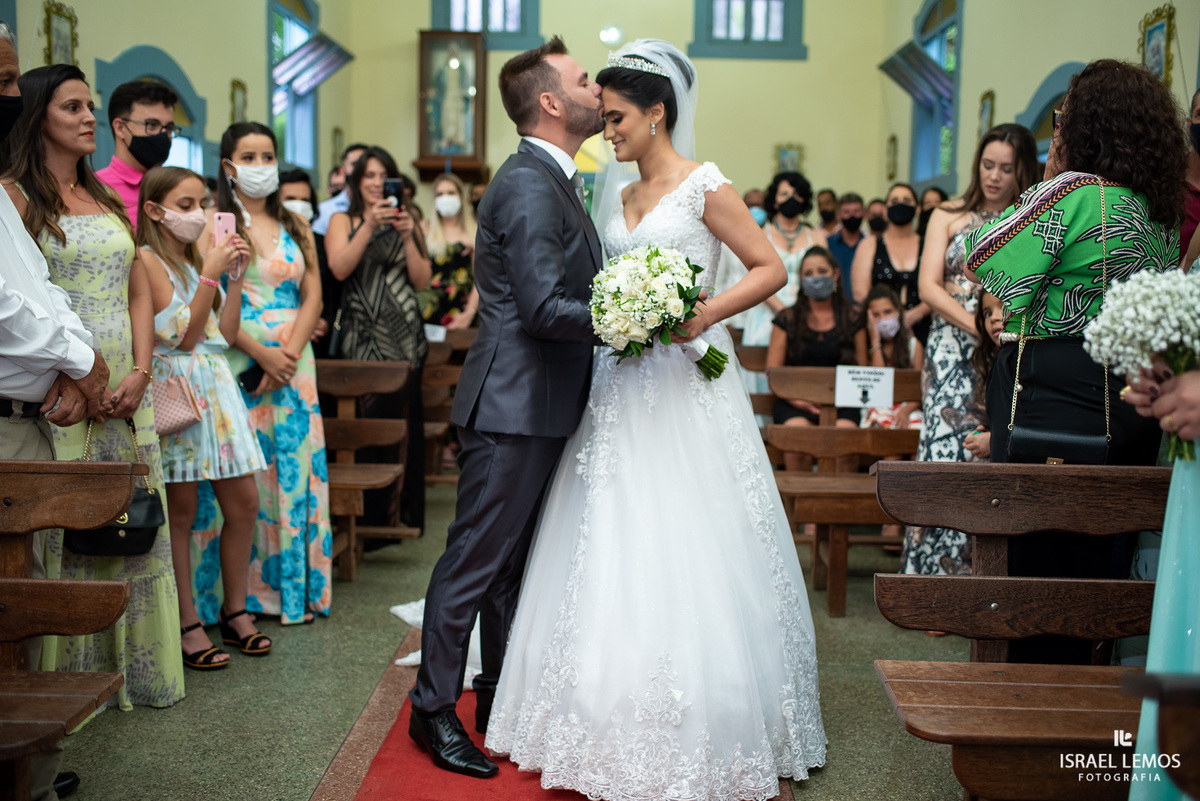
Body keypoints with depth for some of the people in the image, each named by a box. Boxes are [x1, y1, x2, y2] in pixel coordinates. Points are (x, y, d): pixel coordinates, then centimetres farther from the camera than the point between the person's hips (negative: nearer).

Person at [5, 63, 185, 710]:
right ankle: (68, 679, 8)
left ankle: (131, 669, 19)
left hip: (124, 392, 6)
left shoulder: (107, 201, 18)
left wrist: (139, 373, 0)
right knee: (65, 528, -3)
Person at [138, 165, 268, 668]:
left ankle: (235, 612, 17)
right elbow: (184, 334, -12)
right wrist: (211, 274, -15)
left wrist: (235, 275, 7)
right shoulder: (148, 260, -6)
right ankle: (188, 626, 5)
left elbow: (226, 333, 13)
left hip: (215, 386, 8)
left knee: (243, 502, 5)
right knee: (182, 510, -3)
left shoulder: (195, 259, 19)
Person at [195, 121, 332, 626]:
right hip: (236, 362, -4)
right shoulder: (215, 225, 1)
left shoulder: (295, 227, 14)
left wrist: (288, 354, -7)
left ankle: (294, 586, 11)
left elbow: (313, 297, 8)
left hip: (293, 361, 4)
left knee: (294, 468, 3)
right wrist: (261, 353, -14)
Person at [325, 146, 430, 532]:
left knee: (402, 420, 2)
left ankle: (401, 512, 11)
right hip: (361, 337, -2)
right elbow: (340, 269, -8)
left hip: (404, 336, 2)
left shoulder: (406, 222, 15)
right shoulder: (343, 221, 10)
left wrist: (407, 236, -7)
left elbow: (422, 280, 5)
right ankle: (367, 514, 2)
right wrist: (369, 226, -15)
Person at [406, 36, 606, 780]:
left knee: (514, 561, 17)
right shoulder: (529, 185, -16)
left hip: (542, 408, 10)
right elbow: (544, 308, -22)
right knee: (476, 558, 0)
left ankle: (501, 697, 29)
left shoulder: (556, 181, 16)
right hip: (514, 406, -10)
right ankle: (434, 708, 13)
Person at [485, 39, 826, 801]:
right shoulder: (619, 195, 15)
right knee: (613, 558, 7)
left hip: (688, 389, -7)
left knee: (686, 556, -4)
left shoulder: (704, 186, -5)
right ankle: (619, 724, 20)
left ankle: (706, 734, 10)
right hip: (623, 388, 7)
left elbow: (771, 268, -7)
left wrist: (707, 313, -19)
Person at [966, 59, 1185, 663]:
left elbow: (981, 254, -10)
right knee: (1101, 557, 17)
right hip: (1133, 397, 8)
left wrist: (1045, 184, -1)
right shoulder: (1164, 210, 12)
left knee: (1037, 555, 1)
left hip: (1055, 395, -8)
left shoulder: (1072, 190, -13)